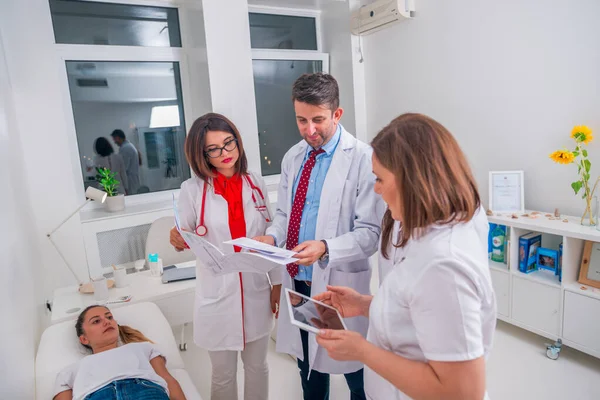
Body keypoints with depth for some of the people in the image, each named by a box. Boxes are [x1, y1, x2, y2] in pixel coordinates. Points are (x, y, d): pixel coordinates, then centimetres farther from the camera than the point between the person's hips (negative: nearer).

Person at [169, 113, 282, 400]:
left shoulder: (255, 183, -2)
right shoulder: (192, 189, -9)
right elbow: (185, 242, -5)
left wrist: (277, 282, 5)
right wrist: (178, 240, -28)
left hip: (256, 292, 2)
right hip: (217, 297, -2)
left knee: (257, 367, 21)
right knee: (223, 376, 16)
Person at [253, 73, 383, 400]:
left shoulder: (362, 159, -16)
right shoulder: (292, 157, 5)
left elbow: (371, 231, -18)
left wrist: (326, 248, -32)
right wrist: (272, 236, -8)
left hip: (340, 283, -6)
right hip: (297, 280, 6)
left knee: (356, 371, 16)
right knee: (308, 364, 26)